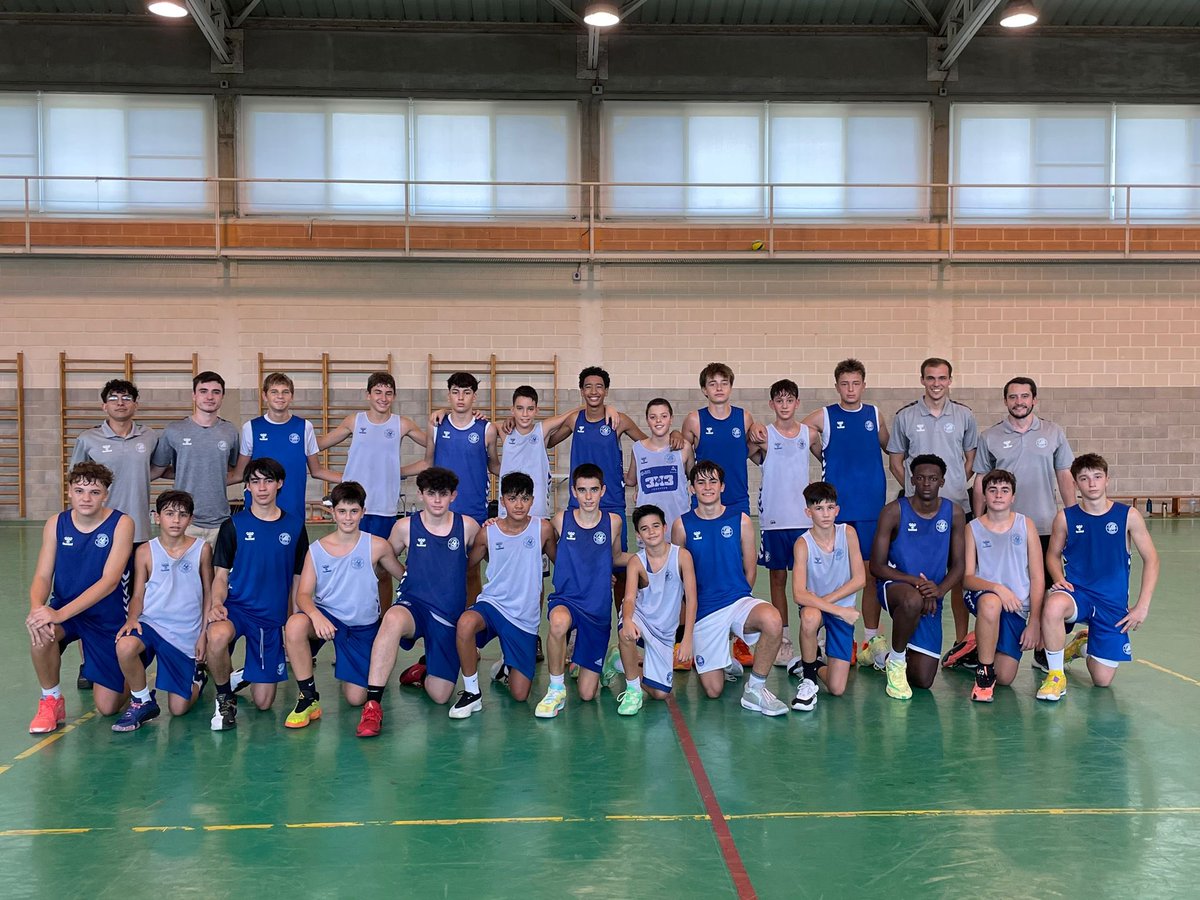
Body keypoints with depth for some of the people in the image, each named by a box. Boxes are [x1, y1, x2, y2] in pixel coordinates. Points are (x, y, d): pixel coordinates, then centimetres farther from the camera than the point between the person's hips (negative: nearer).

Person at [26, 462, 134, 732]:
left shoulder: (121, 524, -16)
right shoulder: (56, 523, -5)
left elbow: (109, 581, -24)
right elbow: (42, 576, -7)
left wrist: (60, 613, -34)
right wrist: (36, 608, -31)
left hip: (108, 617, -2)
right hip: (63, 611, 2)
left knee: (108, 707, -2)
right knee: (40, 632, -35)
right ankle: (51, 701, -8)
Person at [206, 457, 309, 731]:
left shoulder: (294, 527, 5)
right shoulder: (233, 526, 1)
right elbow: (221, 576, 3)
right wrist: (217, 603, -18)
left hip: (273, 616, 2)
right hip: (236, 607, -2)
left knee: (263, 701, -2)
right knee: (218, 635, -40)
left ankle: (241, 677, 35)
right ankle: (225, 697, -11)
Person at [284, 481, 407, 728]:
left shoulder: (376, 546, -7)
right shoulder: (316, 550, -3)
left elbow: (405, 575, 4)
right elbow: (303, 594, -10)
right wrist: (315, 614, -30)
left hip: (363, 626, 0)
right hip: (326, 617, 0)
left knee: (356, 698, -3)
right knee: (295, 624, -35)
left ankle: (349, 673, 37)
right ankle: (308, 698, -17)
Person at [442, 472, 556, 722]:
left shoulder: (543, 528, -5)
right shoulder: (487, 532, -3)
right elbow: (465, 564, 11)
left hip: (525, 617, 0)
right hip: (492, 604, 0)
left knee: (520, 695, -1)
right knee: (465, 623, -39)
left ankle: (508, 668, 38)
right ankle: (471, 692, -17)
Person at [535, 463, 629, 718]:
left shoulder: (613, 522, -1)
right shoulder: (561, 520, -4)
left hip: (598, 609, 2)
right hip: (565, 600, -1)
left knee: (587, 693, 2)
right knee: (559, 622, -42)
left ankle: (594, 666, 40)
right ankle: (556, 689, -17)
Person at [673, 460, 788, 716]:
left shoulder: (740, 521, 3)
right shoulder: (683, 525, 1)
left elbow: (750, 570, 9)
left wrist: (734, 598, 7)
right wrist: (692, 606, 5)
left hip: (738, 600, 0)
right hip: (703, 611, 0)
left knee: (772, 619, -36)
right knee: (713, 690, -3)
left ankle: (755, 689, -16)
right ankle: (725, 663, 34)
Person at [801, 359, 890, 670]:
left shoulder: (874, 415, 10)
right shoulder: (824, 416, 2)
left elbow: (891, 448, 24)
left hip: (871, 507, 2)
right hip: (836, 508, -2)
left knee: (871, 572, 4)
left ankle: (872, 637, 15)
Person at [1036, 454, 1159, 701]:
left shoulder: (1128, 516, -4)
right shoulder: (1066, 517, -3)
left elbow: (1151, 560, 2)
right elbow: (1054, 555, 11)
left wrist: (1142, 606, -4)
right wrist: (1060, 579, -11)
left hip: (1113, 602, 1)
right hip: (1077, 592, -1)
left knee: (1103, 680, -1)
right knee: (1053, 607, -40)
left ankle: (1083, 645, 36)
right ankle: (1056, 676, -16)